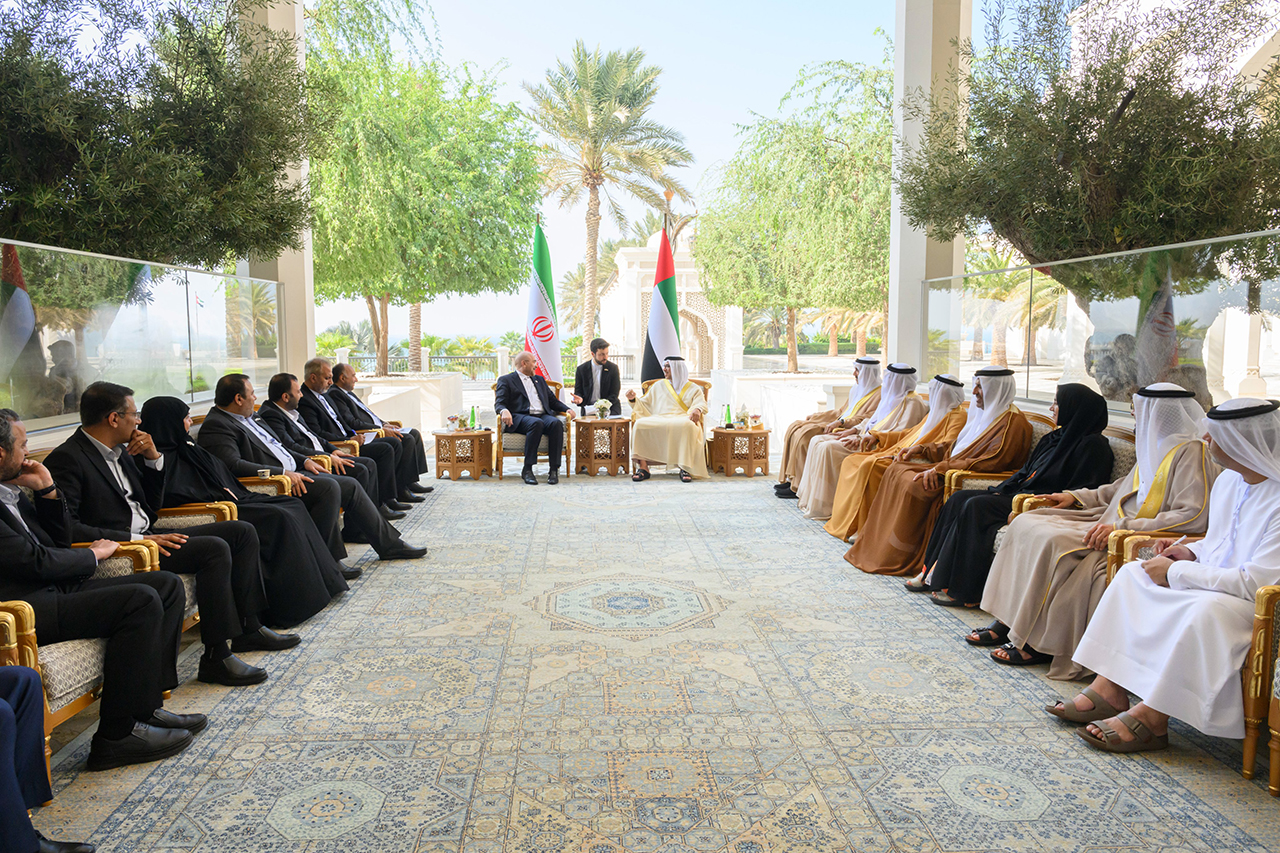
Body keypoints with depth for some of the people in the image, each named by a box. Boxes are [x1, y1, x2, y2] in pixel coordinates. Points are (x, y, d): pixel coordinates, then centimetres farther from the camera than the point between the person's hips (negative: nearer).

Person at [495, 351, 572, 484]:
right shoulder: (506, 380, 15)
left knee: (556, 423, -31)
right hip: (520, 417, -4)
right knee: (536, 423, -38)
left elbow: (553, 401, 28)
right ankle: (527, 470, -34)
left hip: (543, 416, 4)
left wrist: (567, 409, 8)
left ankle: (554, 469, -31)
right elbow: (499, 403, 3)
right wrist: (504, 411, -22)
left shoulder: (539, 380, 32)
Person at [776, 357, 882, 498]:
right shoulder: (857, 390, 20)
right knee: (795, 428, -3)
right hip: (839, 425, 10)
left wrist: (841, 422, -26)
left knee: (805, 436, -26)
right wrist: (811, 416, 19)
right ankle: (791, 479, -6)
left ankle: (799, 486, -19)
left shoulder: (879, 395, -9)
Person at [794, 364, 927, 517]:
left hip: (877, 446, -11)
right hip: (864, 437, 11)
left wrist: (874, 436, -23)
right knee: (817, 441, -1)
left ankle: (821, 508, -20)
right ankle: (810, 497, -2)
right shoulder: (892, 397, 20)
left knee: (828, 448, -26)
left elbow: (902, 433, -20)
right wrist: (855, 430, 9)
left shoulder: (913, 402, -10)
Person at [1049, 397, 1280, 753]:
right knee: (1133, 574, 1)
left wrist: (1177, 572, -20)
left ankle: (1152, 717, -26)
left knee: (1207, 610, -38)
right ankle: (1110, 688, -7)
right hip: (1216, 585, 10)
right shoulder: (1229, 481, 5)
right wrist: (1191, 552, 1)